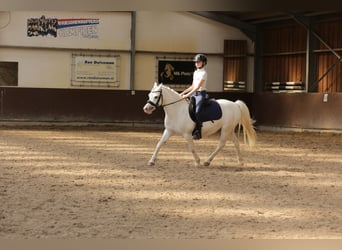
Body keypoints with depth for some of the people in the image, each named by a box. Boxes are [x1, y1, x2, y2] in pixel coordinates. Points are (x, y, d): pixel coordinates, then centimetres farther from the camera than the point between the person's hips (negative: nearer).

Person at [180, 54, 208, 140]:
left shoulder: (203, 73, -9)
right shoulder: (195, 72, 16)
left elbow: (198, 87, -18)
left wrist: (188, 95, -24)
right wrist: (183, 93, 12)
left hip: (201, 94, -9)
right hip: (194, 94, 9)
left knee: (196, 112, -26)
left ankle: (198, 132, -23)